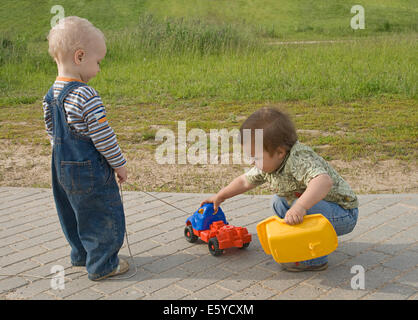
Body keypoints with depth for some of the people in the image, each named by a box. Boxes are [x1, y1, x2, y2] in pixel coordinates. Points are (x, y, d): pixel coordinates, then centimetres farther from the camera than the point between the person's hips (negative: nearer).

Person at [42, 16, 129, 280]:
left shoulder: (51, 95, 3)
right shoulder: (86, 95, -23)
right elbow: (102, 135, -21)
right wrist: (119, 164, -8)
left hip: (63, 168, 9)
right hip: (90, 170, -9)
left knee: (76, 213, 23)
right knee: (105, 216, 6)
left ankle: (82, 254, 39)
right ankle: (102, 265, 17)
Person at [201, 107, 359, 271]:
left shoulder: (299, 159, -33)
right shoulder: (267, 164, -5)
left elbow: (324, 181, -51)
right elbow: (245, 181, 12)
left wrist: (300, 207, -62)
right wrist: (220, 196, 19)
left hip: (343, 214, -9)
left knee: (306, 205, -33)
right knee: (278, 202, 15)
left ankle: (315, 259, -16)